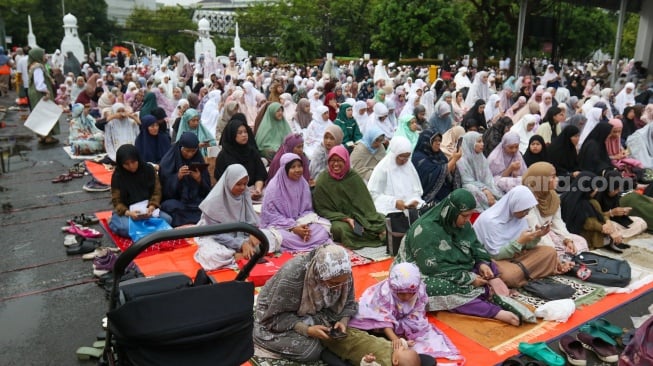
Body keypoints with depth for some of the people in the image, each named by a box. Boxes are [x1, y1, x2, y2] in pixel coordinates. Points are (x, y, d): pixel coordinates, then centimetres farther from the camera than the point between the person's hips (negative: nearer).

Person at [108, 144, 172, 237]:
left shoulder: (149, 169, -4)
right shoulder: (117, 176, -9)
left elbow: (157, 192, -2)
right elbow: (117, 201, -9)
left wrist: (151, 207, -22)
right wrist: (128, 213, -30)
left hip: (147, 209, 2)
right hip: (125, 212, -2)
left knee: (167, 219, -24)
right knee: (127, 228, -35)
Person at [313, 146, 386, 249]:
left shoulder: (354, 177, 3)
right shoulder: (322, 181, -6)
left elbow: (366, 202, 2)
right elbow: (322, 210, -5)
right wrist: (345, 219, -18)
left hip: (358, 216, 3)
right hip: (337, 219, -3)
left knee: (382, 220, -18)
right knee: (340, 228, -35)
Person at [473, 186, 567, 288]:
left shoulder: (519, 215, -2)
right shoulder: (490, 220, -24)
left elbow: (526, 246, 2)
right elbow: (497, 254, -22)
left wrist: (536, 236, -18)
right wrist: (520, 241, -30)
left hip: (513, 255, 7)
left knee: (550, 252, -3)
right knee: (509, 275, -37)